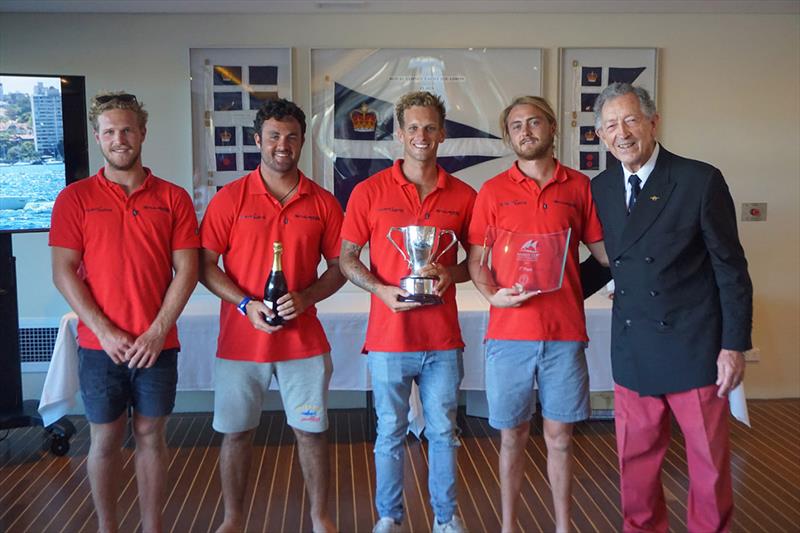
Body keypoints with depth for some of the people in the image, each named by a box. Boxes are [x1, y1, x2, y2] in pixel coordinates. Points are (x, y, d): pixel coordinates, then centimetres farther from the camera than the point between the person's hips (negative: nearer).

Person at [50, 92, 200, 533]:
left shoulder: (173, 198, 3)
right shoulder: (75, 198, 2)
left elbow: (186, 270, -1)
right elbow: (63, 272, -3)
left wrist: (157, 332, -10)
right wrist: (105, 332, -11)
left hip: (157, 345, 1)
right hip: (99, 345, 0)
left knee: (150, 435, 10)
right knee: (105, 439, 9)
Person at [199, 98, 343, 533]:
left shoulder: (323, 202, 2)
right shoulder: (230, 198, -2)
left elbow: (338, 267, 5)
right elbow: (205, 265, -3)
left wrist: (305, 297, -13)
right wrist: (246, 304, -16)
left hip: (304, 338, 1)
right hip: (241, 338, 0)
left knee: (311, 430, 9)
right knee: (236, 432, 10)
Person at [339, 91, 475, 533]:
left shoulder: (463, 195, 3)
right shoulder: (369, 192, -1)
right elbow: (347, 258, 2)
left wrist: (450, 273, -11)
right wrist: (381, 289, -15)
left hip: (443, 338, 1)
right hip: (388, 336, -1)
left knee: (443, 431, 13)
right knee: (390, 433, 11)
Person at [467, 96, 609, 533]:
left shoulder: (579, 186, 5)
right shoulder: (493, 191, 4)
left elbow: (602, 249, 10)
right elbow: (475, 259, 4)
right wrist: (492, 294, -14)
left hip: (565, 333, 0)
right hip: (509, 332, 0)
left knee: (559, 437, 10)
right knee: (513, 436, 11)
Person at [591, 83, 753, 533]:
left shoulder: (700, 180, -9)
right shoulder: (600, 189, 4)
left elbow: (731, 269, -6)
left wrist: (734, 345, -8)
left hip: (692, 348, -3)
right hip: (632, 351, 4)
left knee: (709, 462, 10)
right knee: (636, 461, 13)